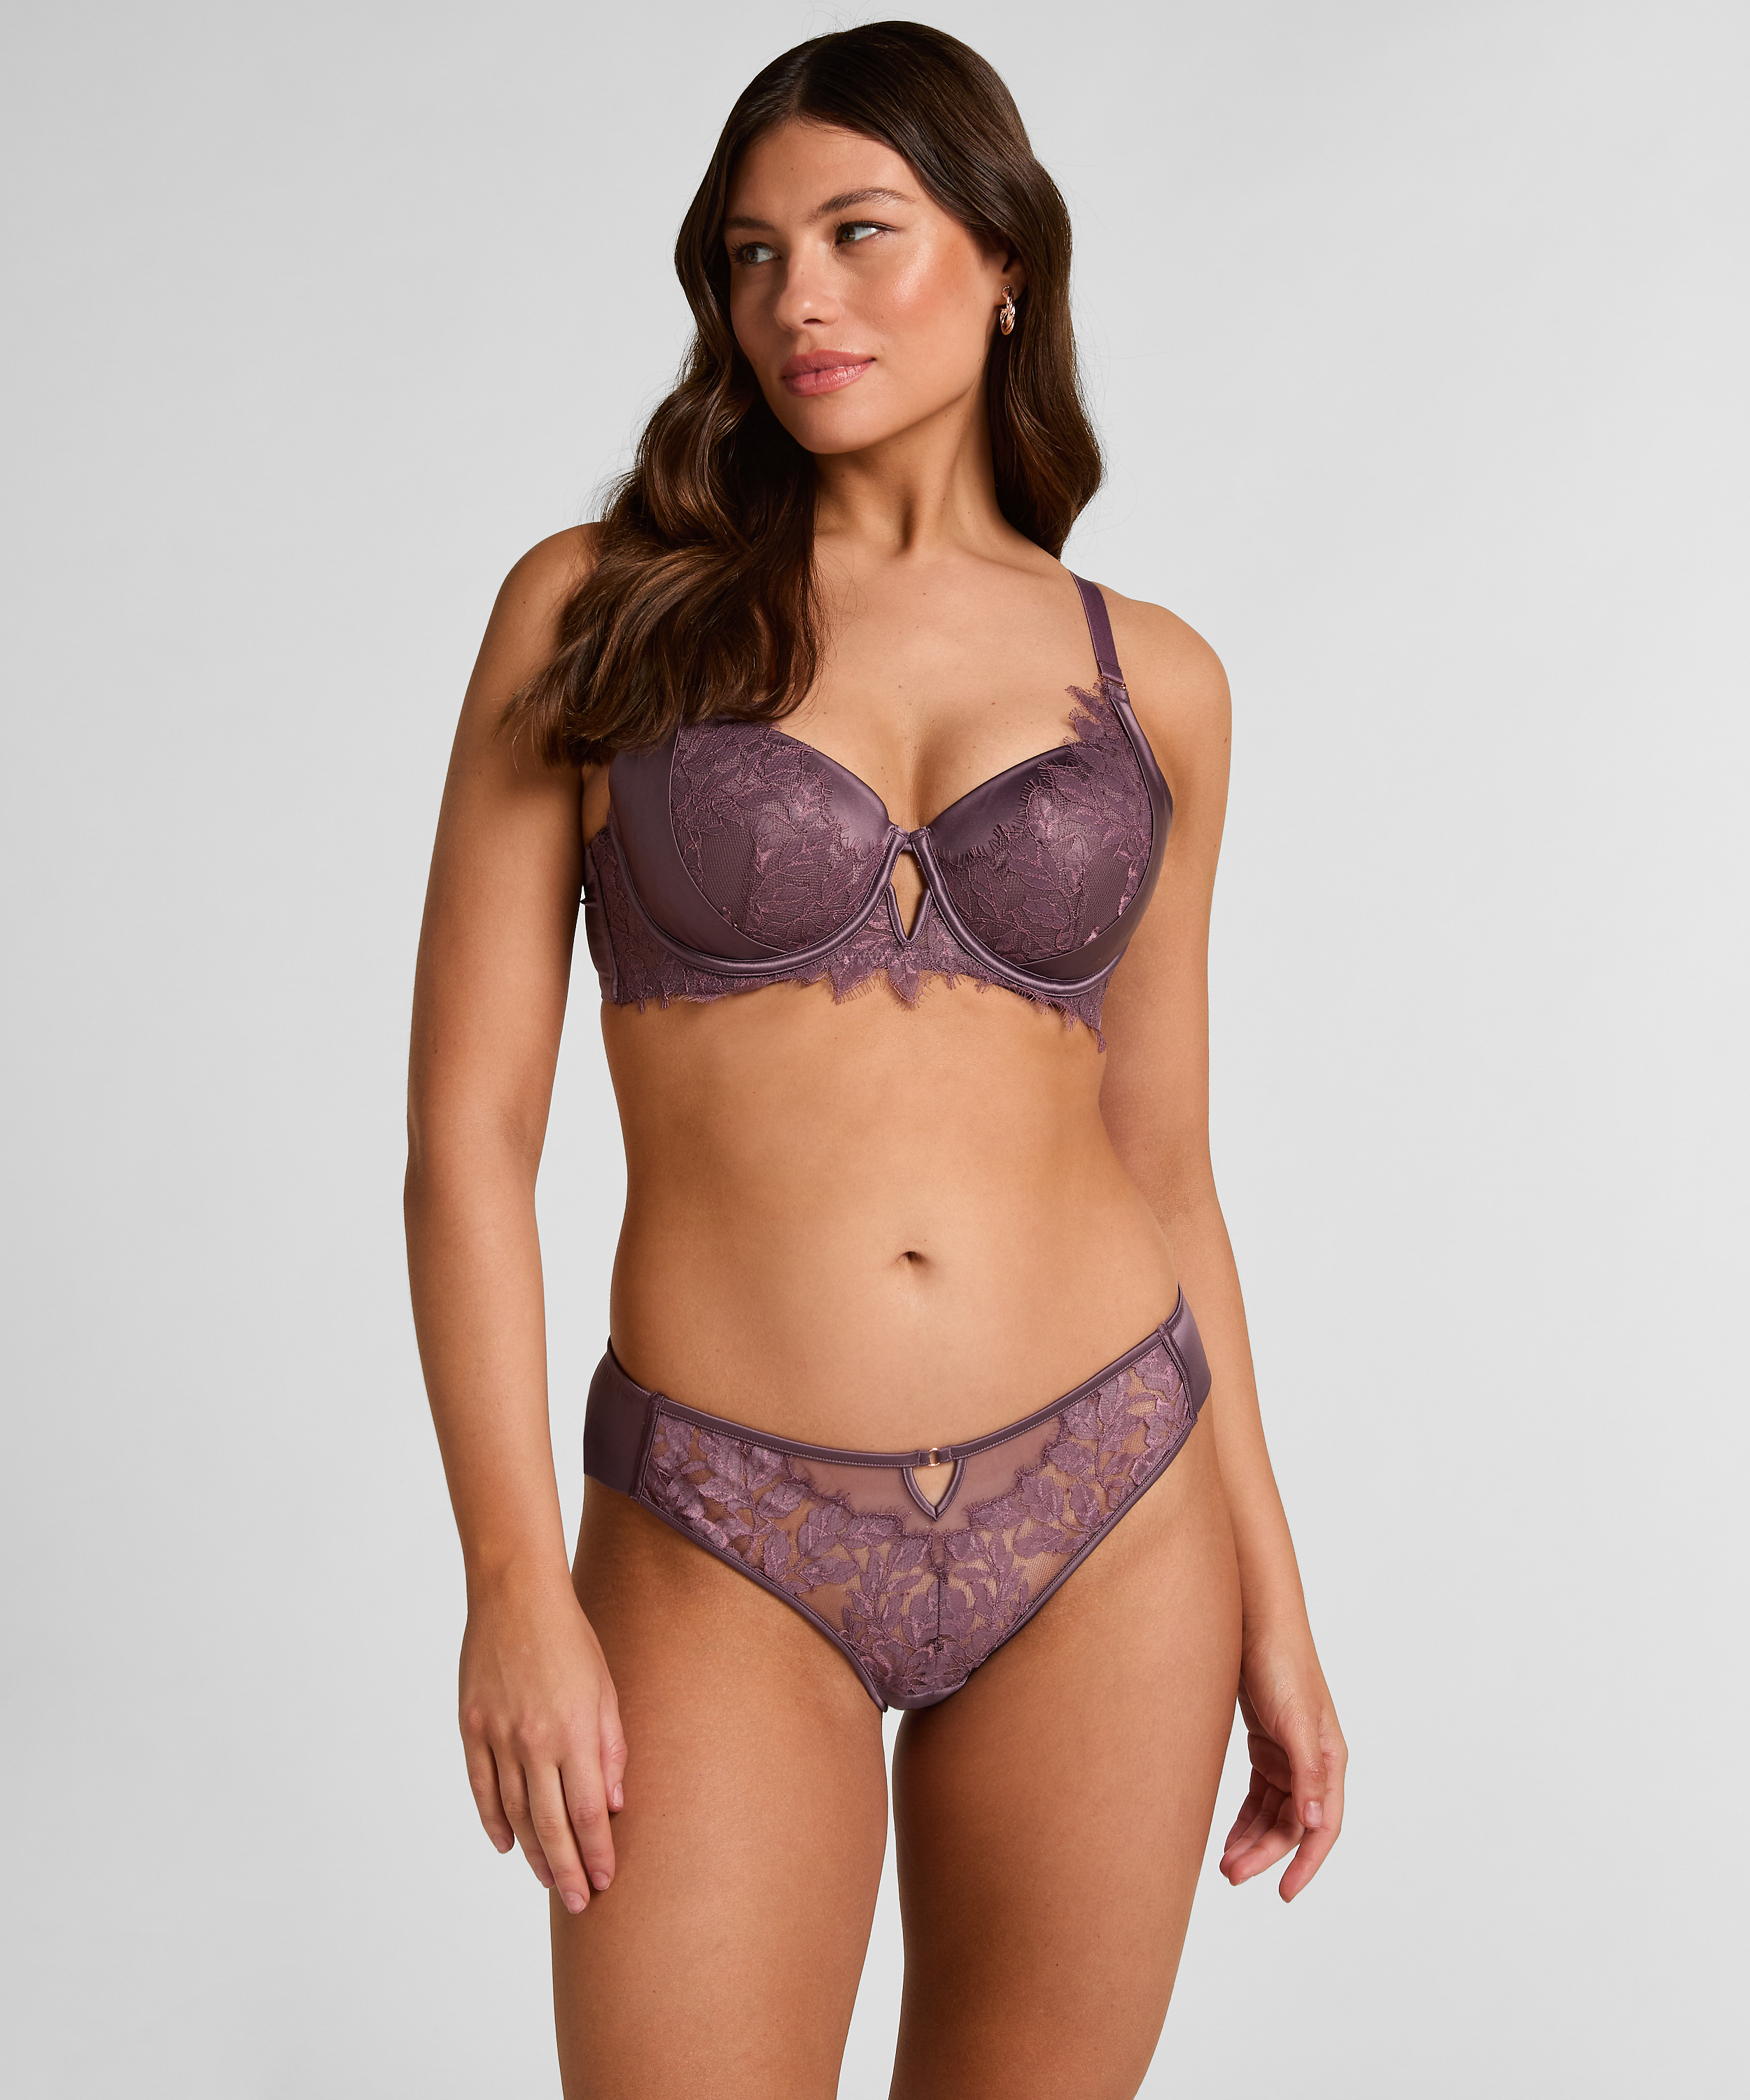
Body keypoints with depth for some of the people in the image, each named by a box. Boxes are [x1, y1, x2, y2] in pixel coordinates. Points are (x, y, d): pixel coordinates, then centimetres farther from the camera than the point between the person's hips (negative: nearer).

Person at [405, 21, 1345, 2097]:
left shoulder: (1150, 680, 5)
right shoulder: (593, 611, -2)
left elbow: (1158, 1164, 10)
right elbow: (468, 1126, -4)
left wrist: (1270, 1595, 10)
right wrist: (512, 1577, -10)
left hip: (1106, 1512, 2)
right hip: (727, 1550, -2)